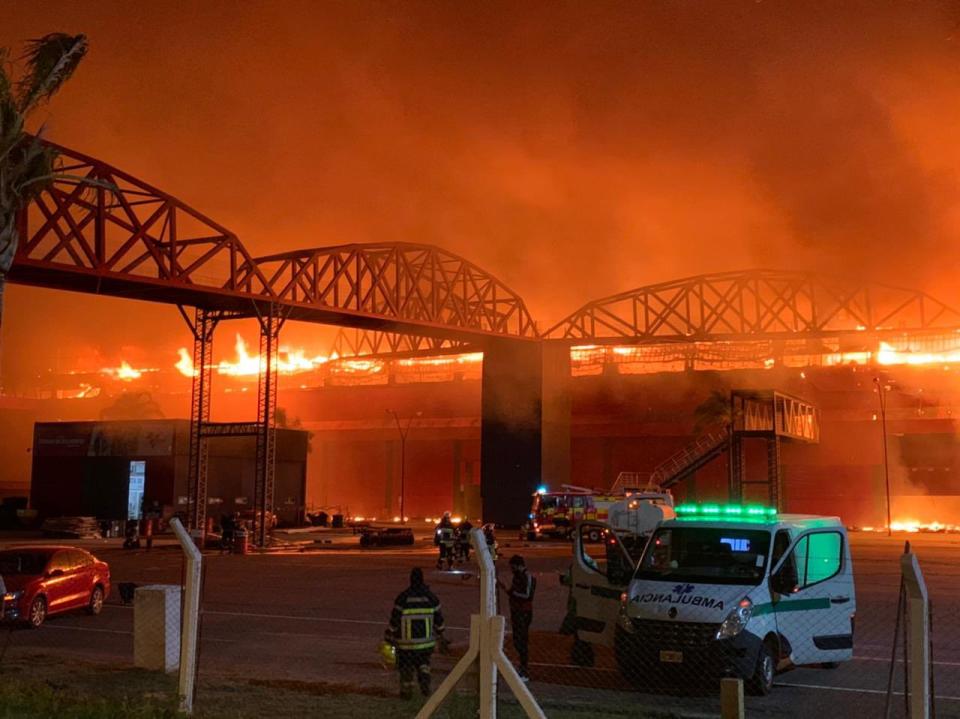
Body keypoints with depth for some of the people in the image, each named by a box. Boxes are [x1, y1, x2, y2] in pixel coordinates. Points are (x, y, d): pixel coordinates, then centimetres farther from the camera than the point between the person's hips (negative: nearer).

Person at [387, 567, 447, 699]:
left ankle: (406, 690, 21)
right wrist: (441, 637, 16)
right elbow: (438, 619, 4)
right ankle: (425, 683, -1)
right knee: (423, 663, 21)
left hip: (406, 640, -2)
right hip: (426, 640, 2)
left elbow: (394, 619, -10)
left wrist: (389, 637, 1)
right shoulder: (431, 597, -2)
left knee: (406, 666, 15)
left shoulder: (403, 597, -12)